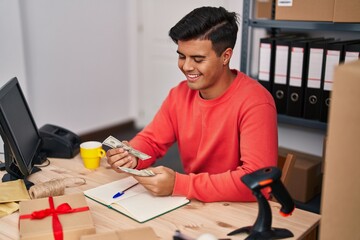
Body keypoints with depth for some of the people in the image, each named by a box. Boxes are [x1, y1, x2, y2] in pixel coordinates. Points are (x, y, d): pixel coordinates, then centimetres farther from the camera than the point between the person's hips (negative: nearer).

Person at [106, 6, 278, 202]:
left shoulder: (254, 104, -21)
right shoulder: (179, 94, -1)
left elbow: (257, 180, -27)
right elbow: (151, 140, 7)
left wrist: (178, 184, -28)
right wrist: (131, 157, -16)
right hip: (193, 203, 5)